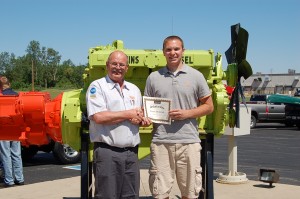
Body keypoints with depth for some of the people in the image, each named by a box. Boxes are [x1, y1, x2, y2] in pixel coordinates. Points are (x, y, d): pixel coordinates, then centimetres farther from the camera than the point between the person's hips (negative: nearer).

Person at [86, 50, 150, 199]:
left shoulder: (134, 89, 17)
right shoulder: (97, 86, -3)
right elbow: (98, 117, -16)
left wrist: (140, 120, -1)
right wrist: (128, 114, -8)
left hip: (132, 152, 6)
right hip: (107, 152, -6)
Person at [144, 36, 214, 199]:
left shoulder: (196, 76, 5)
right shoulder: (153, 77, 10)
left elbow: (209, 106, 7)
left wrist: (187, 113, -9)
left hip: (189, 141, -1)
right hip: (160, 141, 1)